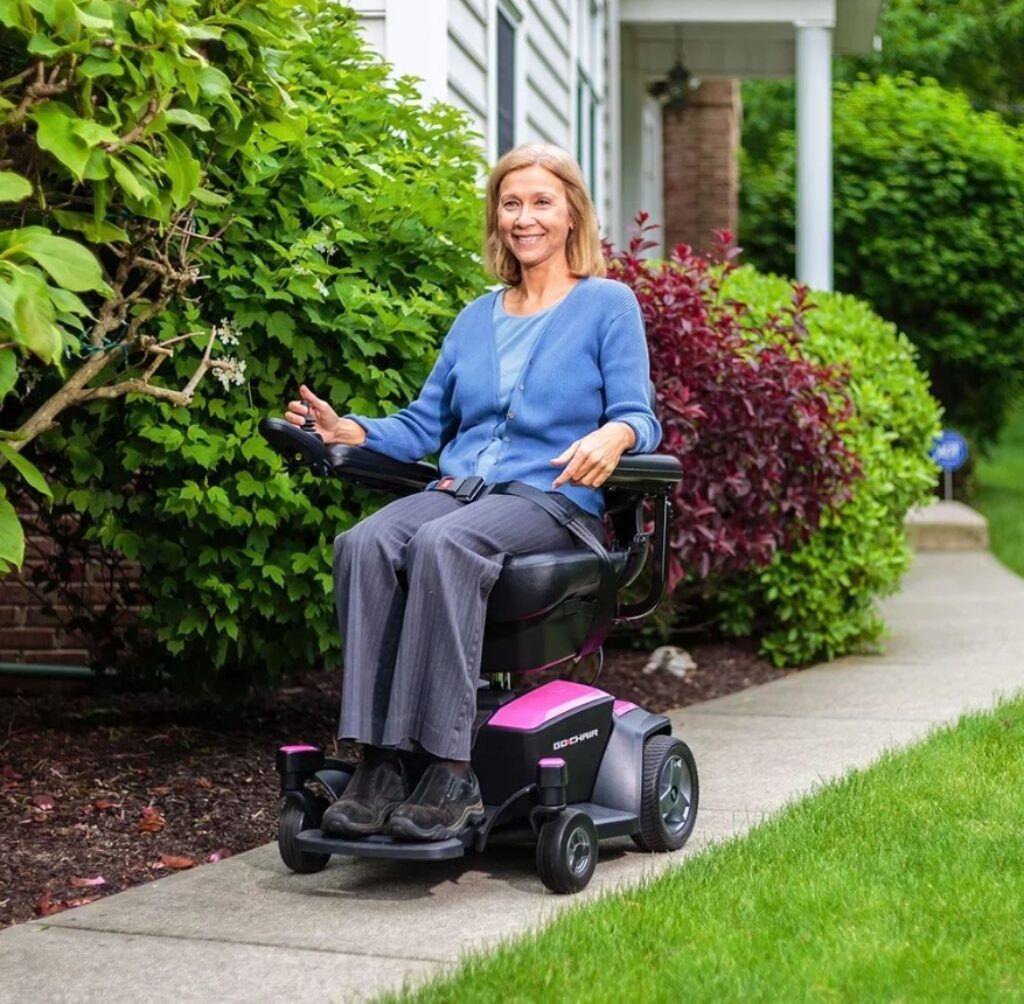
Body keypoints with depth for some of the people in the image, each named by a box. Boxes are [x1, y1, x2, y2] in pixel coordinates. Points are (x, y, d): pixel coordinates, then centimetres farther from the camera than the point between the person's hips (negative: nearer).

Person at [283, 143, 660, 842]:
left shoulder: (608, 304, 9)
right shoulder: (477, 318, 24)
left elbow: (640, 418, -1)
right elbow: (425, 424, 21)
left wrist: (614, 436, -25)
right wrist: (349, 432, 3)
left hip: (554, 498, -5)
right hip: (457, 488, 5)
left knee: (443, 543, -37)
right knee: (365, 542, -29)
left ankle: (451, 772, -37)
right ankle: (381, 763, -34)